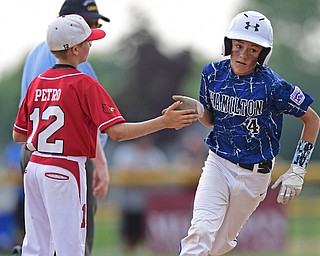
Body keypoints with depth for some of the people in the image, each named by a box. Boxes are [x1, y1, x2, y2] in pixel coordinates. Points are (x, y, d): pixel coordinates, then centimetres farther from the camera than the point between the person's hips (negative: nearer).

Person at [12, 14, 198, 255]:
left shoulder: (37, 83, 8)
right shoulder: (84, 84, -12)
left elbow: (18, 135, 13)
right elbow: (117, 131, -20)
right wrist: (164, 122, -19)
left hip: (34, 168, 7)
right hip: (65, 171, -7)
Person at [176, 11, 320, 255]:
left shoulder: (273, 85, -16)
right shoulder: (213, 73, -3)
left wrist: (297, 171, -9)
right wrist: (198, 110, -13)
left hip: (254, 175, -2)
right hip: (218, 164, 2)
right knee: (202, 232, -19)